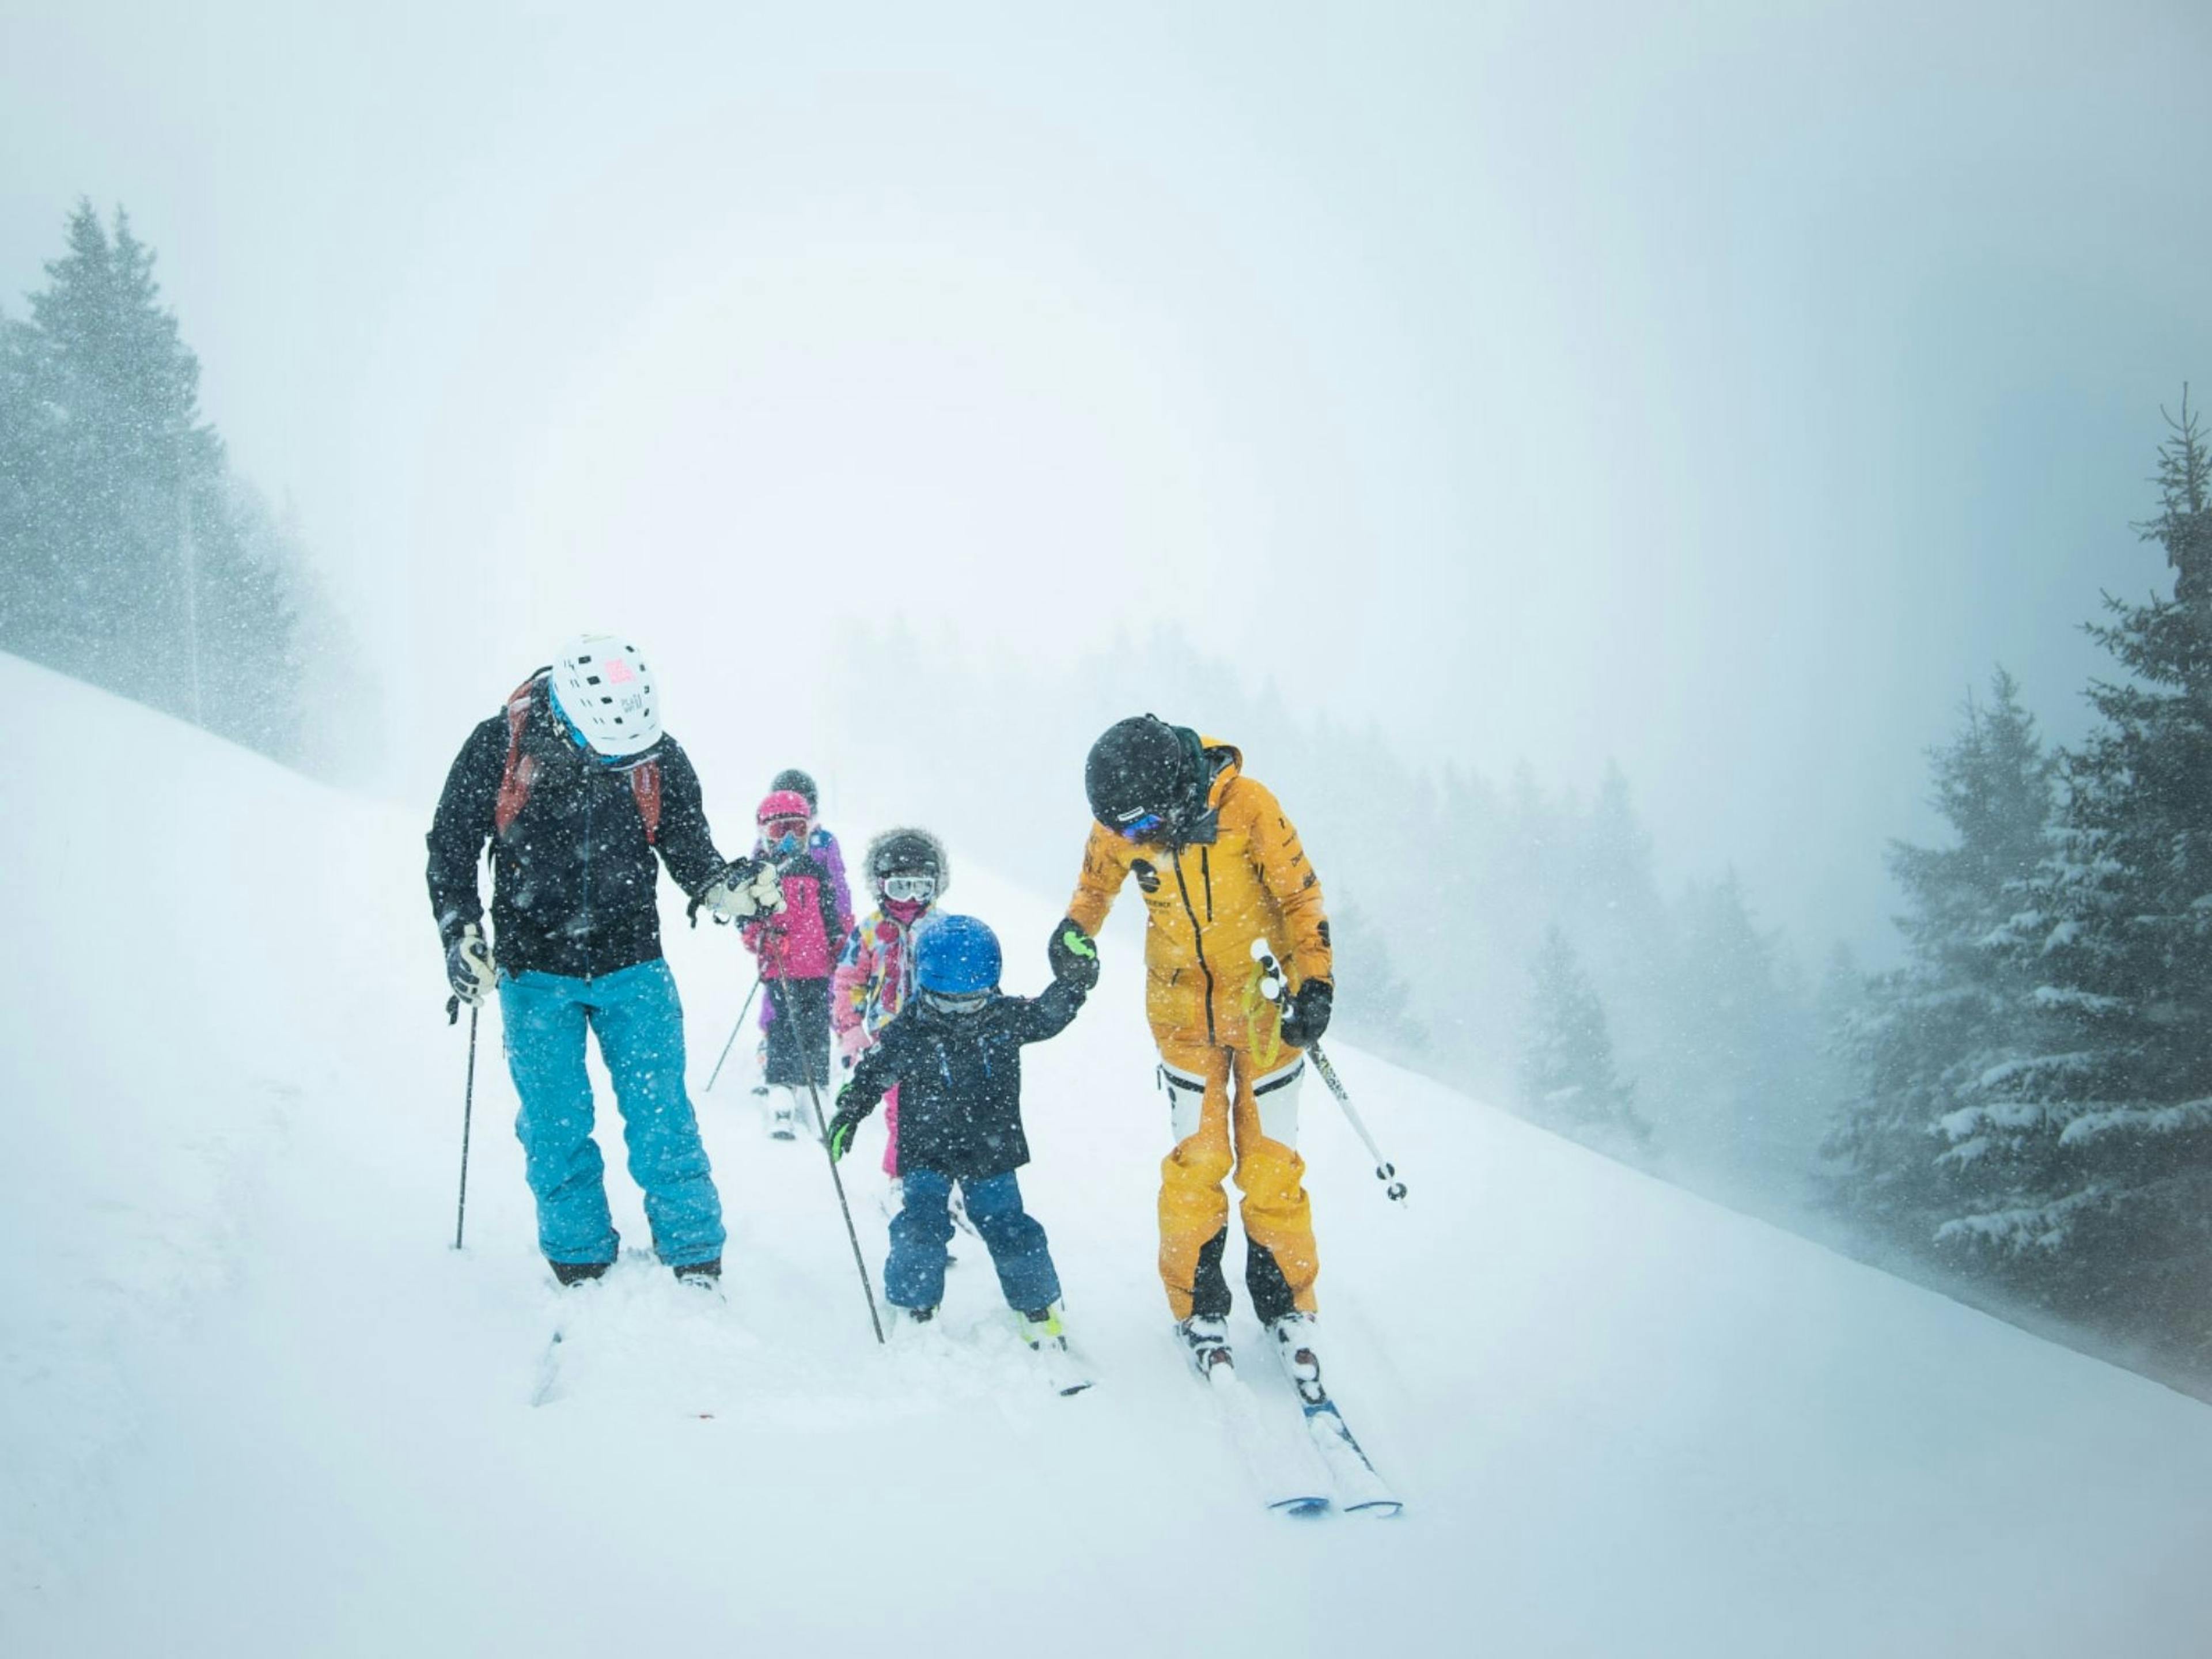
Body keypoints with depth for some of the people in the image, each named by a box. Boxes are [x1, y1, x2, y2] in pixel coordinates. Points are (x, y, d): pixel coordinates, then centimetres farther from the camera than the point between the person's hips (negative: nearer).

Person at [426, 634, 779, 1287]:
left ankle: (697, 1270, 9)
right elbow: (451, 846, 0)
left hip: (633, 969, 0)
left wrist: (727, 889, -18)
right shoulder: (498, 747, -10)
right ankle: (580, 1270, 19)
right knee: (555, 1129, 4)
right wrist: (460, 932, -12)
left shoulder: (661, 758, -7)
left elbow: (690, 848, 4)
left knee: (663, 1122, -1)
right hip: (534, 972, 0)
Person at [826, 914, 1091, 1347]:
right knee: (921, 1228, -10)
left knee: (1007, 1226, 3)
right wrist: (847, 1116, -3)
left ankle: (1038, 1310, 19)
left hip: (992, 1152, 2)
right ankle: (913, 1310, 8)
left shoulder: (1005, 1018, -5)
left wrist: (1074, 977, -5)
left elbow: (1048, 1015, 9)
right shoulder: (906, 1034, -11)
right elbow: (872, 1075, 1)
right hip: (928, 1152, -1)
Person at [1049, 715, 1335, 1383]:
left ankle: (1287, 1307, 18)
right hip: (1183, 1015, 2)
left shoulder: (1247, 806, -22)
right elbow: (1095, 886, 10)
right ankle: (1198, 1309, 17)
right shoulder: (1117, 830, -12)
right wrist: (1076, 931, -9)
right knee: (1196, 1163, 1)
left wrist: (1314, 986, -21)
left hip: (1265, 1005, -2)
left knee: (1271, 1164, 3)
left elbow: (1302, 897, -13)